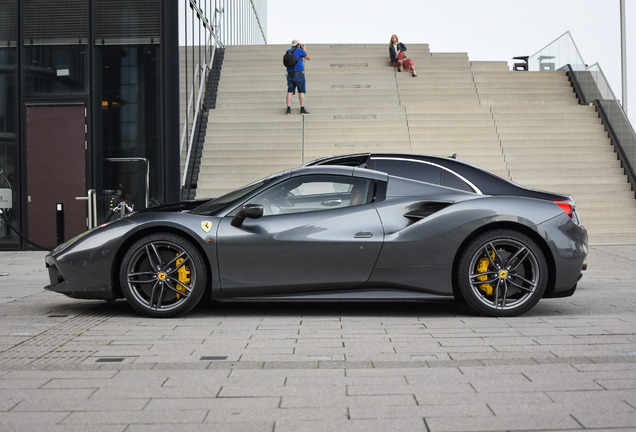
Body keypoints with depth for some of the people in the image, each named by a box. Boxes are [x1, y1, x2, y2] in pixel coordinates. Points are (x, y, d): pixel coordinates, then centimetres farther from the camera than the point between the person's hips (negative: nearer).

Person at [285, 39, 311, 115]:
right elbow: (309, 58, 9)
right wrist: (304, 49, 21)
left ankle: (288, 109, -7)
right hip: (299, 73, -5)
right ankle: (302, 109, -6)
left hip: (290, 74, 5)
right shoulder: (299, 51, -3)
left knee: (290, 91, 2)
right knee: (301, 91, -2)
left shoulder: (288, 51, 13)